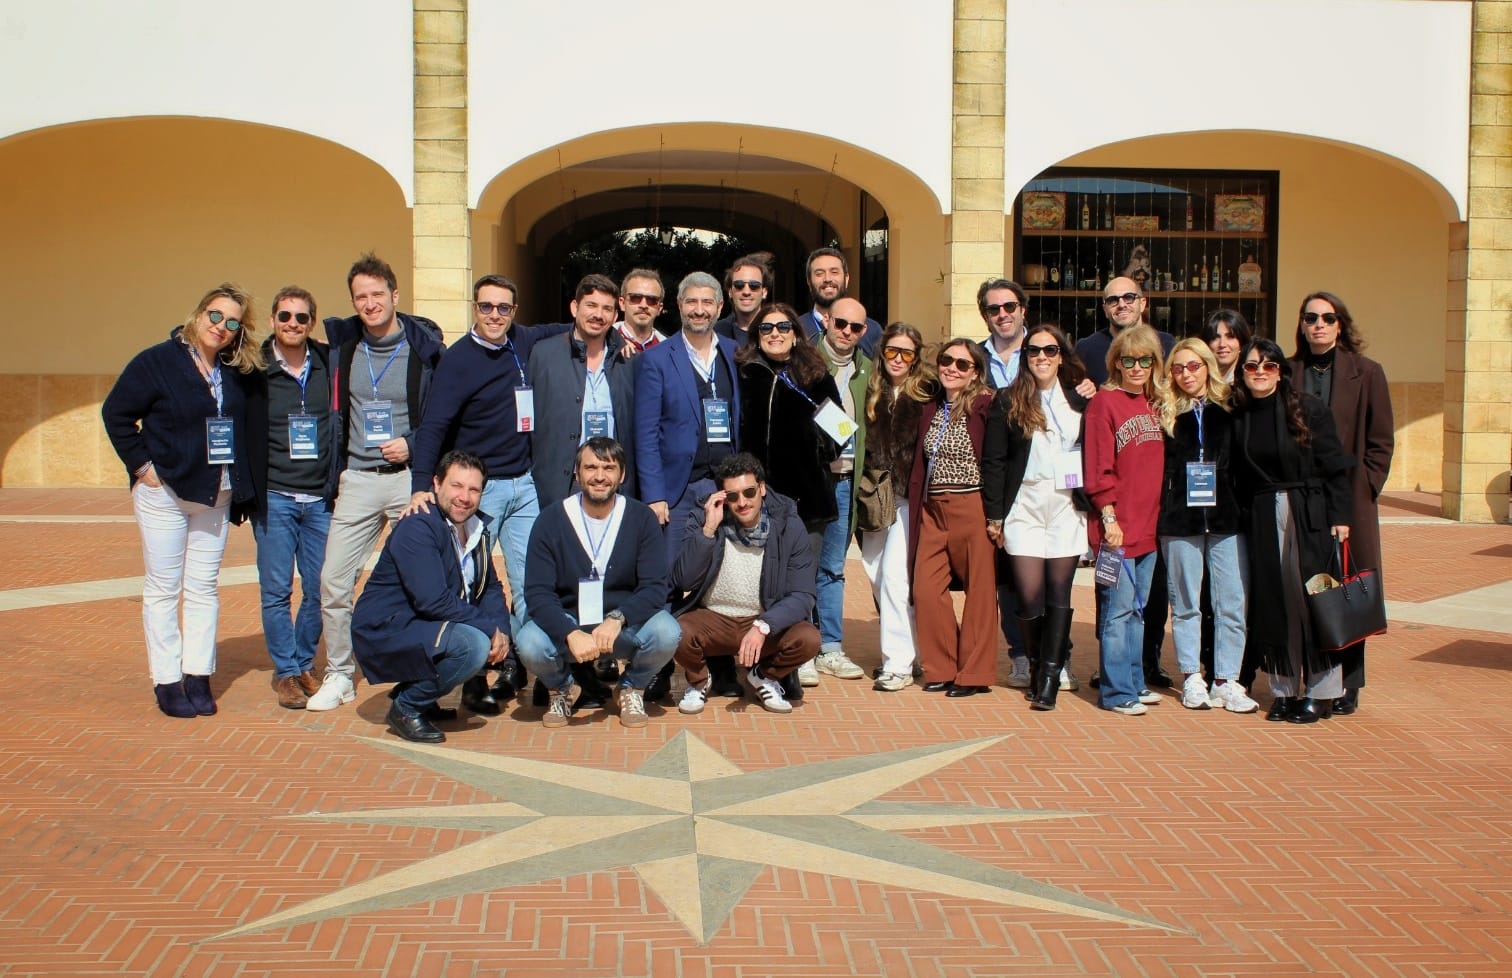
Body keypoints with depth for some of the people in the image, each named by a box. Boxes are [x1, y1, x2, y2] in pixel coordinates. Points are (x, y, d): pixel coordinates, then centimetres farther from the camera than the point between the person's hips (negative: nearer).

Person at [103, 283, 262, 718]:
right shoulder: (157, 361, -8)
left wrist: (240, 484, 2)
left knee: (204, 589, 8)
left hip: (216, 497, 5)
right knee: (163, 589, 2)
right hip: (165, 492, -4)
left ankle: (198, 677, 14)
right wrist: (141, 464, -11)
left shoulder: (237, 372, 5)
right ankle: (167, 682, 7)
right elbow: (116, 412, -7)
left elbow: (244, 427, 15)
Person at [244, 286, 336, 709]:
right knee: (276, 590, 3)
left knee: (320, 590, 6)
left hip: (321, 498, 2)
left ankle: (305, 665, 24)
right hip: (274, 497, -2)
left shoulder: (330, 364, 3)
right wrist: (247, 491, -4)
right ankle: (285, 672, 16)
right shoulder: (255, 370, -2)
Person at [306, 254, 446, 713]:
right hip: (358, 480, 3)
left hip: (410, 478, -3)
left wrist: (414, 445, -11)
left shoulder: (425, 346, -5)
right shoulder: (343, 343, 6)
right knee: (334, 580, 2)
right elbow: (336, 411, 15)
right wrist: (334, 471, 8)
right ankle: (339, 675, 16)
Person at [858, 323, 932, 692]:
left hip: (909, 495, -5)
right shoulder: (873, 391, 11)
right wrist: (865, 488, 5)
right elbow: (864, 442, 14)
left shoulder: (927, 391, -2)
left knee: (894, 573, -11)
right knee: (876, 574, 6)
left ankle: (900, 663, -6)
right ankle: (900, 645, 22)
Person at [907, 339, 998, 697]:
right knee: (925, 589, 1)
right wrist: (916, 515, 9)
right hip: (933, 511, 6)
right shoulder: (930, 409, 13)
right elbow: (919, 467, 13)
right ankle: (941, 669, 14)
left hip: (973, 510, -6)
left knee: (979, 591, 3)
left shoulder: (985, 406, -6)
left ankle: (974, 674, 12)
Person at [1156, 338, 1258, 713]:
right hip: (1180, 522, 0)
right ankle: (1191, 678, 15)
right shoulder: (1165, 414, 7)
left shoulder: (1230, 409, 7)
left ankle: (1225, 682, 7)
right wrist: (1160, 514, -4)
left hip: (1226, 518, 0)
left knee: (1232, 605, -1)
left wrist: (1242, 507, 0)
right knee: (1185, 604, 6)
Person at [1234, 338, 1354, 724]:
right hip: (1262, 518, 3)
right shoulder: (1239, 417, 5)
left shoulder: (1307, 408, -4)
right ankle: (1285, 689, 15)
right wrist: (1241, 522, 1)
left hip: (1309, 514, -3)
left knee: (1312, 598, 0)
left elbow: (1335, 466, -4)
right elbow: (1238, 479, 8)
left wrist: (1340, 516, -9)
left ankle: (1320, 693, 8)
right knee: (1274, 603, 5)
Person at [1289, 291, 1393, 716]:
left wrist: (1363, 487, -5)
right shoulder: (1287, 373, 7)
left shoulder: (1366, 373, 3)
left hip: (1349, 501, -1)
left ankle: (1345, 686, 10)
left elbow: (1381, 441, 4)